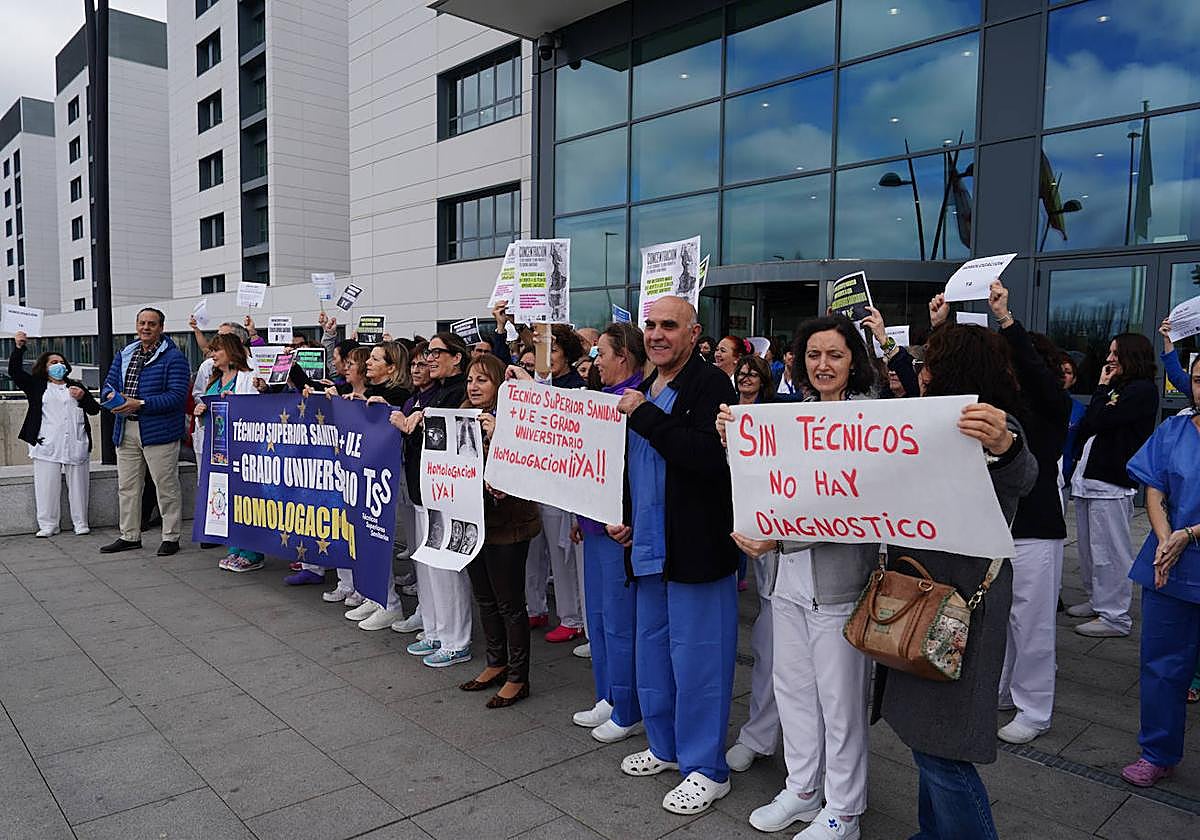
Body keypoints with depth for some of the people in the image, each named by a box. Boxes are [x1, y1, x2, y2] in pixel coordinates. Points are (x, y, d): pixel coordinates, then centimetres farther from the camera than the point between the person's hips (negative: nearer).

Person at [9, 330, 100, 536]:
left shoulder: (76, 386, 19)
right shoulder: (36, 385, 14)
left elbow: (94, 409, 16)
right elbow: (15, 372, 1)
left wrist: (83, 397, -4)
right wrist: (18, 348, -11)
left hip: (75, 444, 1)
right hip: (47, 444, -1)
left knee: (77, 485, 3)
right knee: (47, 486, -1)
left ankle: (81, 523, 9)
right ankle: (48, 525, 7)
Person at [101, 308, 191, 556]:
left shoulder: (173, 357, -6)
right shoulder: (124, 355, 16)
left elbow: (177, 396, -15)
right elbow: (108, 385, 16)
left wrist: (140, 404, -21)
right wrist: (112, 395, -9)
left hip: (159, 430, -7)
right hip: (126, 431, 7)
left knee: (167, 486, 1)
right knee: (127, 486, 13)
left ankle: (171, 537, 10)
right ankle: (129, 536, 25)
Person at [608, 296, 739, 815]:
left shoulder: (711, 385, -12)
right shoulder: (642, 390, 13)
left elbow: (709, 456, -28)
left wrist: (643, 414, -23)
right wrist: (618, 516, 10)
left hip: (695, 549, -8)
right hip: (647, 546, 9)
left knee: (696, 658, 2)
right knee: (651, 651, 19)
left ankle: (705, 768, 19)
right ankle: (666, 747, 37)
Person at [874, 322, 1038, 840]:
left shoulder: (994, 426, -14)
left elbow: (1020, 477, -35)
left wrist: (1004, 446, -60)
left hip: (959, 605, -9)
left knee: (940, 749, -3)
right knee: (924, 735, 19)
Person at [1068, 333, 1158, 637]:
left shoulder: (1143, 390, -9)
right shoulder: (1116, 388, 17)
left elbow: (1099, 421, -16)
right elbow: (1086, 425, 19)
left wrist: (1102, 389, -4)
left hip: (1111, 484, -9)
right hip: (1087, 477, 9)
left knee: (1109, 554, -4)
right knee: (1088, 549, 18)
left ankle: (1115, 617, 3)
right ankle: (1097, 601, 31)